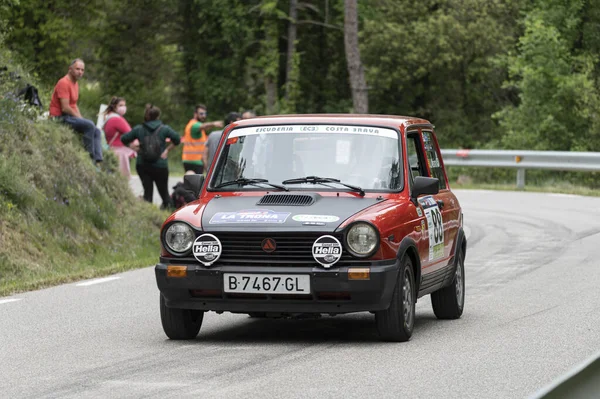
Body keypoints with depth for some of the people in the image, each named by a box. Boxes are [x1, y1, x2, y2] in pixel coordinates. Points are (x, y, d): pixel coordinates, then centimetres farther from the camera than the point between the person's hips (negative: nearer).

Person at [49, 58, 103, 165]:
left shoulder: (75, 83, 15)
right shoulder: (64, 83, -16)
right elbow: (65, 108, -21)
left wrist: (81, 118, 4)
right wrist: (79, 118, -11)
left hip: (71, 116, 10)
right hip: (60, 117, -10)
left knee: (97, 131, 2)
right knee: (89, 125, -27)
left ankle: (98, 161, -9)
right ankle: (90, 157, -22)